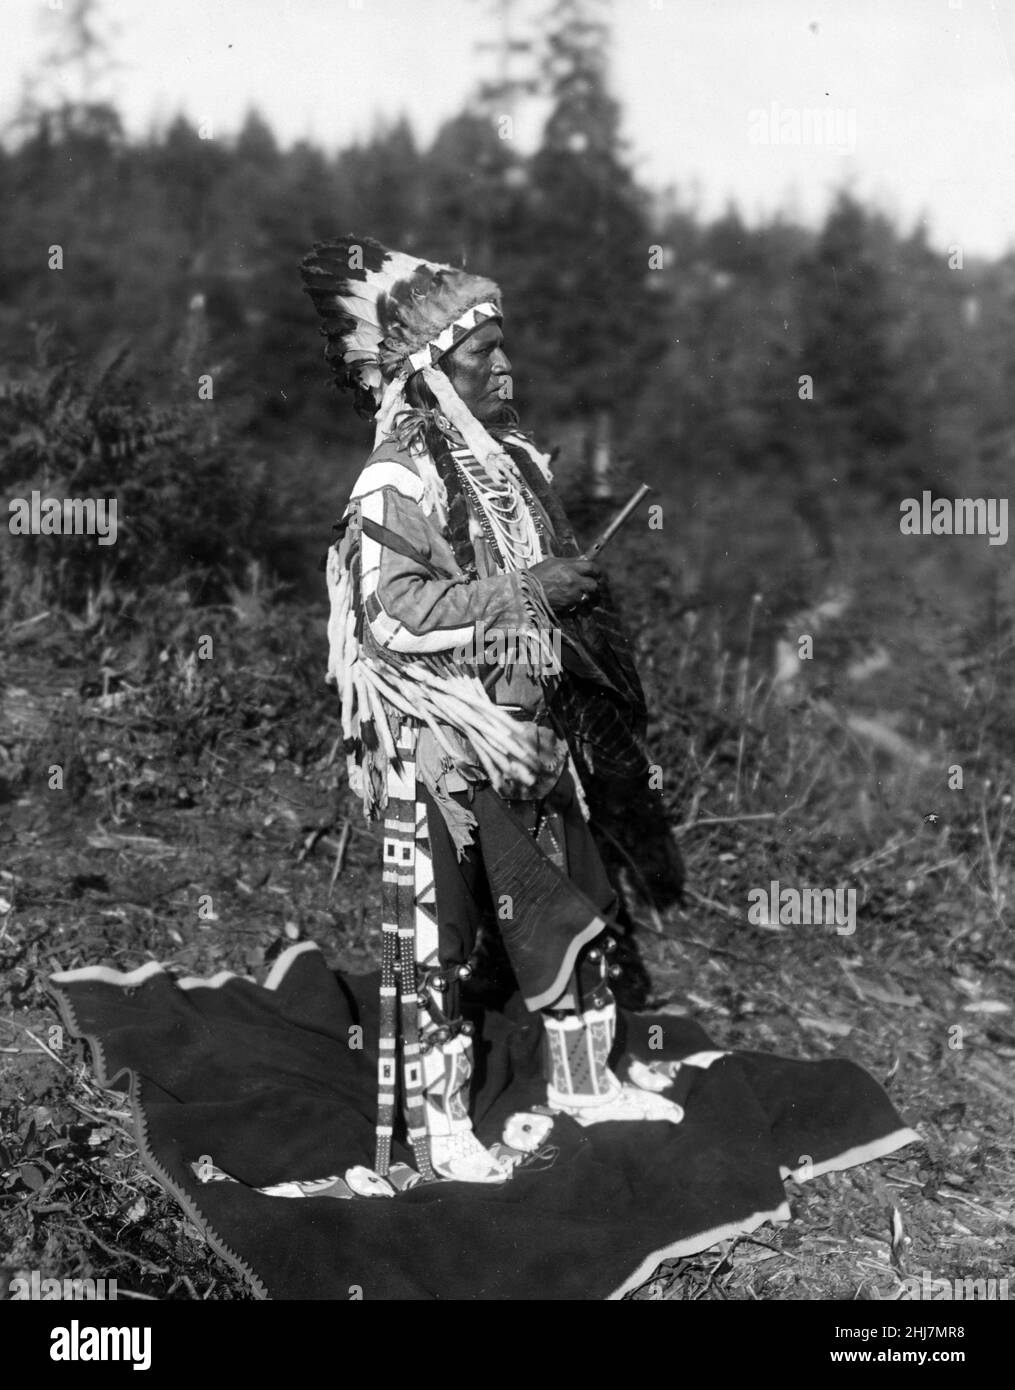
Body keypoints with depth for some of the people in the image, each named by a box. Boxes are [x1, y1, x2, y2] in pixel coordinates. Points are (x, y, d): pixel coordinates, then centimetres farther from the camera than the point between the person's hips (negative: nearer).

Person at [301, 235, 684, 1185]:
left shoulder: (514, 459, 12)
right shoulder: (399, 478, -13)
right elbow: (390, 611, -23)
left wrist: (582, 591, 6)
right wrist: (524, 592, -23)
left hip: (532, 732, 8)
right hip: (442, 746, -8)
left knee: (576, 903, 15)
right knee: (435, 937, 0)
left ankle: (582, 1081, 32)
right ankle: (437, 1128, 12)